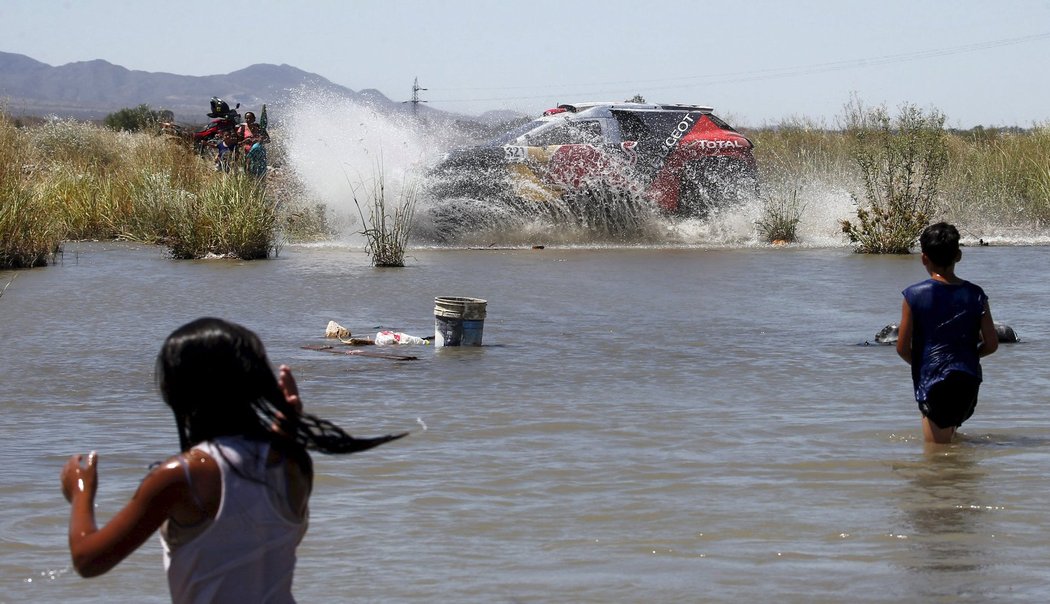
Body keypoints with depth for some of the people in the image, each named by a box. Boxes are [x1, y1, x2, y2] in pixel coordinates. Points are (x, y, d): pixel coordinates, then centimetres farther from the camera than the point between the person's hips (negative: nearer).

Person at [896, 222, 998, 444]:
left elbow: (902, 348, -5)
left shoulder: (914, 295, -7)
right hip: (969, 381, 4)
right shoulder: (975, 295, 1)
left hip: (933, 382, -4)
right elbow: (991, 344, 1)